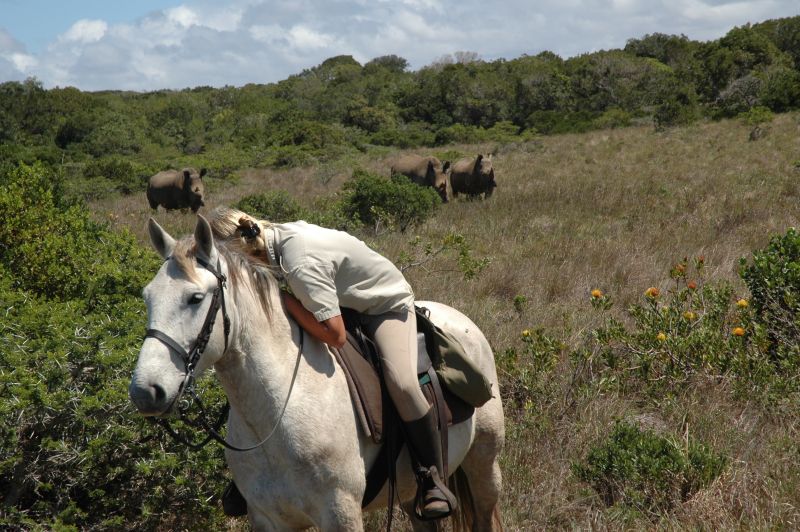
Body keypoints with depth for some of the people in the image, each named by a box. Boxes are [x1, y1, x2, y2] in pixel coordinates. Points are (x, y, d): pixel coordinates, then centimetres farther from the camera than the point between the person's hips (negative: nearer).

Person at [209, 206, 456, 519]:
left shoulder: (300, 265, -39)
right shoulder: (274, 235, -13)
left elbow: (336, 335, -39)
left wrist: (284, 301, -33)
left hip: (387, 304, -9)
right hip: (346, 300, 9)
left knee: (401, 382, -29)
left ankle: (432, 480, -14)